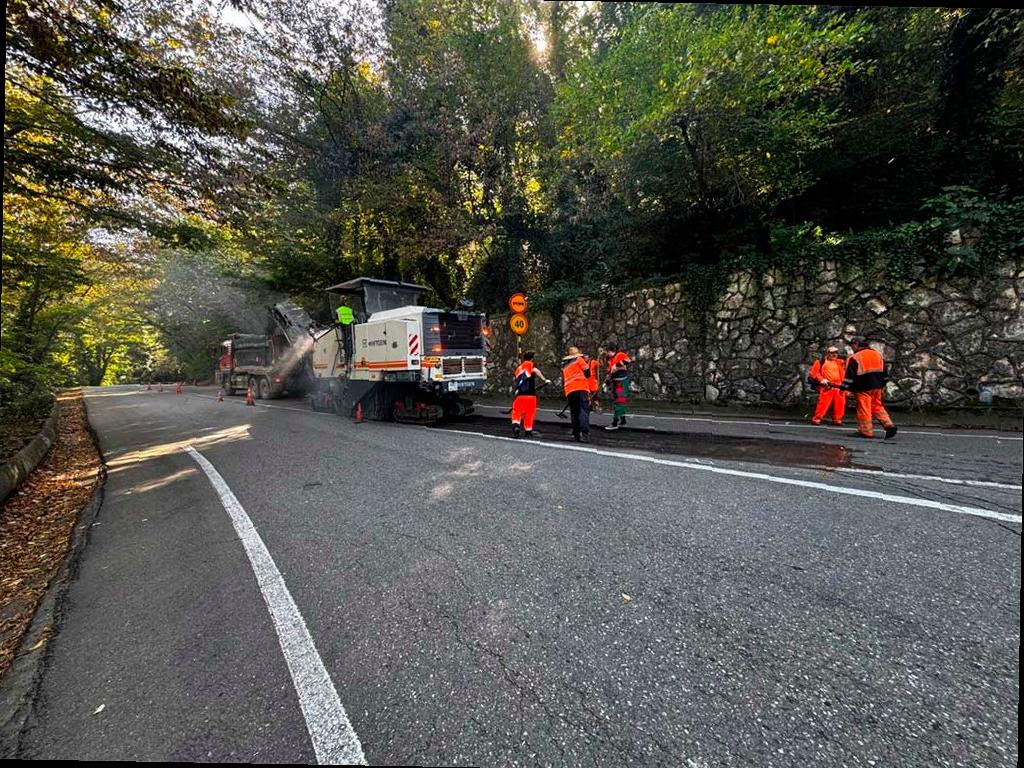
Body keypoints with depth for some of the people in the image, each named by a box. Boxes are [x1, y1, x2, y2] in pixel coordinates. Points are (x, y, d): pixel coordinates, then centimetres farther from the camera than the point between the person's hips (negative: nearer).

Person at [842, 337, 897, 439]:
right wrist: (882, 385, 27)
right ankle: (889, 425, 9)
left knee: (864, 408, -1)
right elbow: (884, 372, 20)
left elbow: (850, 375, -16)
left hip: (863, 388, -7)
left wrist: (844, 387, -11)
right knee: (877, 406, 18)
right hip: (877, 386, 7)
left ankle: (866, 430, 3)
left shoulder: (854, 358, -11)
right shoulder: (878, 355, 13)